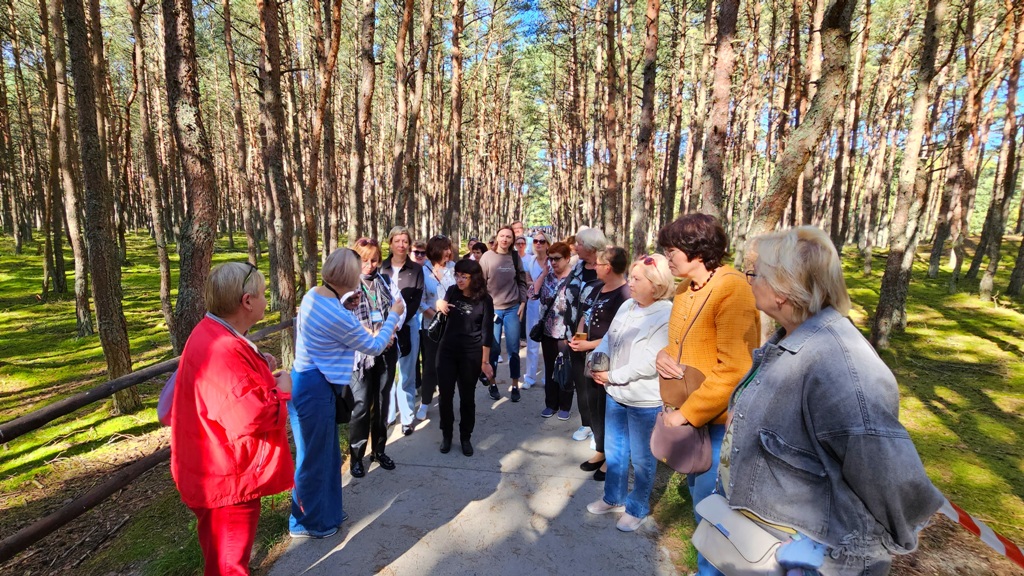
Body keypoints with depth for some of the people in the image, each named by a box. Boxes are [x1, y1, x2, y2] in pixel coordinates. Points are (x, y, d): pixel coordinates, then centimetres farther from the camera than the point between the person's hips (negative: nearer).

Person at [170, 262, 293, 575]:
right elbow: (252, 417, -34)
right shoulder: (221, 350, -30)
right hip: (227, 479, -10)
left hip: (222, 472, 10)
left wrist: (261, 371, 5)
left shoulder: (214, 336, 5)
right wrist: (281, 390, -17)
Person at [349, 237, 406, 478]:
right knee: (361, 406, 0)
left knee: (382, 402, 14)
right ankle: (356, 456, 18)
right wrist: (370, 336, -22)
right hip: (361, 352, -4)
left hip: (387, 351, 4)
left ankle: (379, 450, 30)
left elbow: (401, 307, 0)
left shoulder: (387, 282, 6)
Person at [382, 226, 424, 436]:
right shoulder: (381, 268, 3)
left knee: (406, 374, 4)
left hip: (408, 324, -1)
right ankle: (387, 414, 22)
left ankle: (407, 417, 16)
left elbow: (416, 300, -3)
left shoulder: (416, 269, 2)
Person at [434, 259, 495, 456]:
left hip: (471, 354, -3)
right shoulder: (452, 291, -1)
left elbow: (487, 332, -8)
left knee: (467, 396, 8)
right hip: (447, 350, 3)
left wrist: (485, 361, -8)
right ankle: (446, 435, 25)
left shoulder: (485, 300, -10)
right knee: (445, 394, 6)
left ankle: (466, 437, 25)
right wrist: (439, 305, -10)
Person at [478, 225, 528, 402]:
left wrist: (522, 302, 2)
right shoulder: (487, 257, -2)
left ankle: (515, 386, 17)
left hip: (513, 308, 2)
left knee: (513, 349, 5)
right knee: (493, 349, 4)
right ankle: (492, 384, 22)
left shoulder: (515, 257, 5)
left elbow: (522, 281, 10)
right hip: (492, 308, -1)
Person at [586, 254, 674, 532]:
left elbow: (650, 363, -25)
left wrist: (612, 376, -19)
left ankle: (637, 508, 35)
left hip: (645, 401, -7)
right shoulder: (627, 305, 1)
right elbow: (608, 339, 7)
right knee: (614, 450, 22)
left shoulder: (667, 315, -21)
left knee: (641, 459, 13)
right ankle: (614, 498, 43)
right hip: (615, 394, 7)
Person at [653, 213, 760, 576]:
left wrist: (687, 412, -20)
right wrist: (663, 356, -5)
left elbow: (735, 369, -24)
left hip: (715, 418, -8)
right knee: (698, 488, 22)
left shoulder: (732, 289, -20)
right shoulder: (685, 289, 6)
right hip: (684, 414, 8)